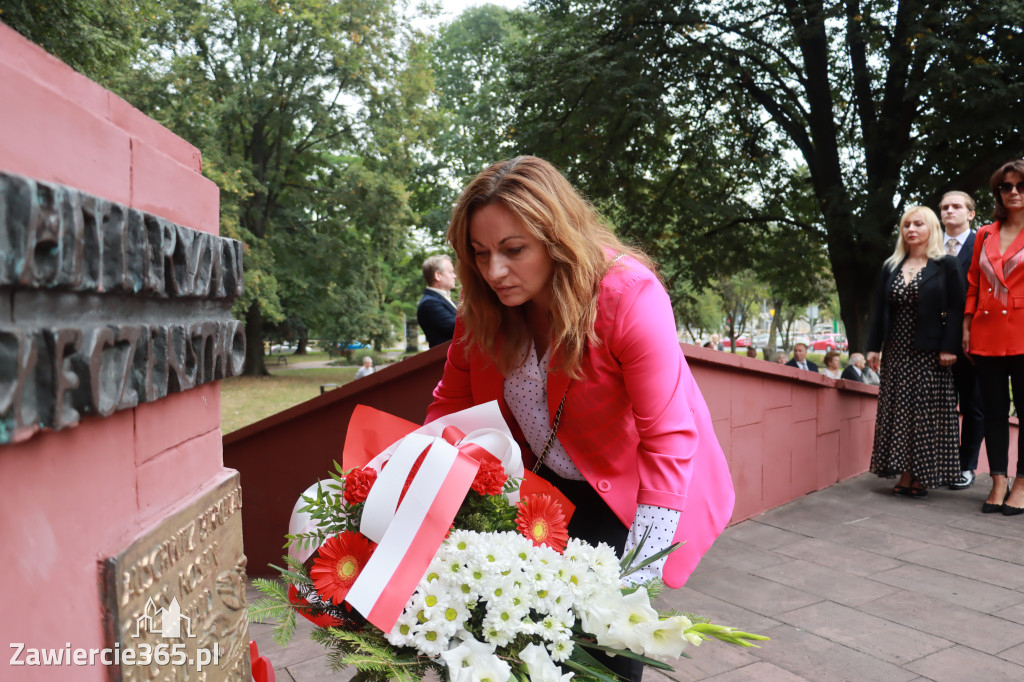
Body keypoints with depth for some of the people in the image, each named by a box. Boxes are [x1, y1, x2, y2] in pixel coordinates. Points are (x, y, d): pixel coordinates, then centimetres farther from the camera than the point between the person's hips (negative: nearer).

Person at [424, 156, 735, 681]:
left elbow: (667, 437, -28)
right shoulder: (483, 303, -12)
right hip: (547, 485, 4)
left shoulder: (629, 294, -28)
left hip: (628, 491, -4)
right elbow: (452, 404, -2)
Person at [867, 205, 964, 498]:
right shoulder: (890, 267, 11)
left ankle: (923, 476, 7)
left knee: (927, 412, -1)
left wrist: (948, 348, -15)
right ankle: (905, 476, 10)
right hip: (896, 351, 4)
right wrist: (873, 346, 4)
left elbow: (955, 309, -6)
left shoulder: (946, 265, 0)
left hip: (929, 353, -4)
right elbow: (879, 309, 10)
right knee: (897, 410, 4)